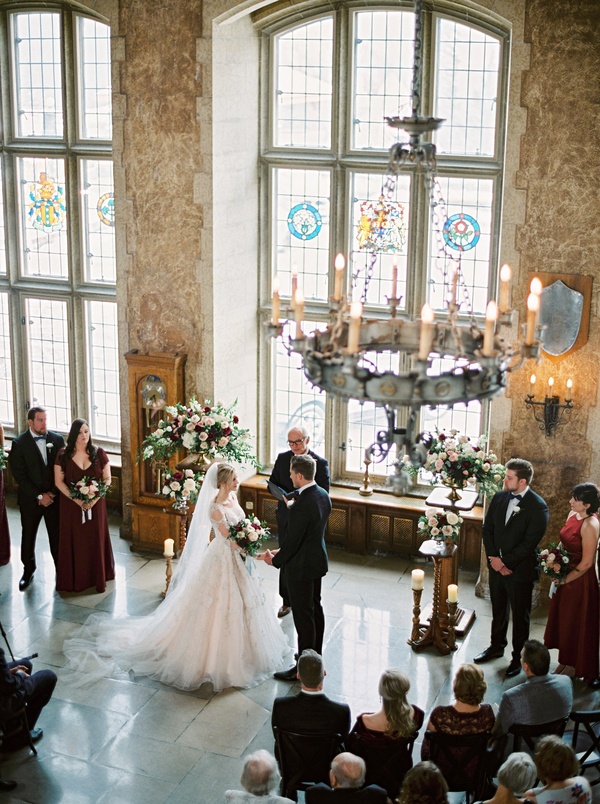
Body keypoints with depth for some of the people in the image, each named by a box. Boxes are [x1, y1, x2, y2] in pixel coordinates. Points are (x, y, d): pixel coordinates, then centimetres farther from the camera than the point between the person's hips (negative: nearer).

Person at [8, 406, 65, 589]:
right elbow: (19, 475, -11)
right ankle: (28, 571, 28)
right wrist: (39, 496, -14)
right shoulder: (19, 443, -9)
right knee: (28, 536, 11)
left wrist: (52, 493, -9)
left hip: (54, 497, 1)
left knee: (57, 535, 7)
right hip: (30, 499, -1)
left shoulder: (57, 440, -3)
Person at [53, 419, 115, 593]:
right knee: (74, 541, 3)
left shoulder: (98, 453, -2)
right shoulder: (63, 455, -4)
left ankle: (98, 579, 15)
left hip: (95, 504, 1)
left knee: (96, 539, 5)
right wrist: (76, 499, -16)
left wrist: (95, 498, -15)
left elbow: (107, 479, 0)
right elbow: (58, 482, -4)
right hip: (71, 504, -1)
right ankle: (74, 581, 12)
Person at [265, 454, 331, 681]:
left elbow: (292, 543, -24)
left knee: (303, 615, 3)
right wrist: (282, 551, 10)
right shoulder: (323, 495, -1)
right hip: (318, 560, 9)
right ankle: (316, 655, 36)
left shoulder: (301, 506, -30)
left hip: (301, 567, -9)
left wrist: (275, 560, -5)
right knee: (315, 608, 21)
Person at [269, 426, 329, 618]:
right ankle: (287, 601, 25)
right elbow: (272, 483, 6)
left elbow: (323, 494, -10)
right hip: (286, 517, 3)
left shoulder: (320, 463, -11)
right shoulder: (282, 458, 0)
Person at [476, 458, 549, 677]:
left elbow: (529, 542, -19)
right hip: (497, 566, 6)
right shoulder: (499, 498, 0)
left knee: (520, 616, 9)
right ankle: (496, 647, 40)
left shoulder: (538, 507, -18)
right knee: (498, 610, 22)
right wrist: (493, 557, -7)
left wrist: (506, 563, -17)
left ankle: (518, 657, 23)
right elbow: (487, 528, 4)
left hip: (519, 569, -5)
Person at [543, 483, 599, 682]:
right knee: (562, 618, 19)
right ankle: (564, 663, 37)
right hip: (565, 575, 8)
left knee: (576, 623, 9)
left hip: (580, 580, -8)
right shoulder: (573, 515, -1)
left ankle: (574, 668, 27)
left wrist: (565, 579, -13)